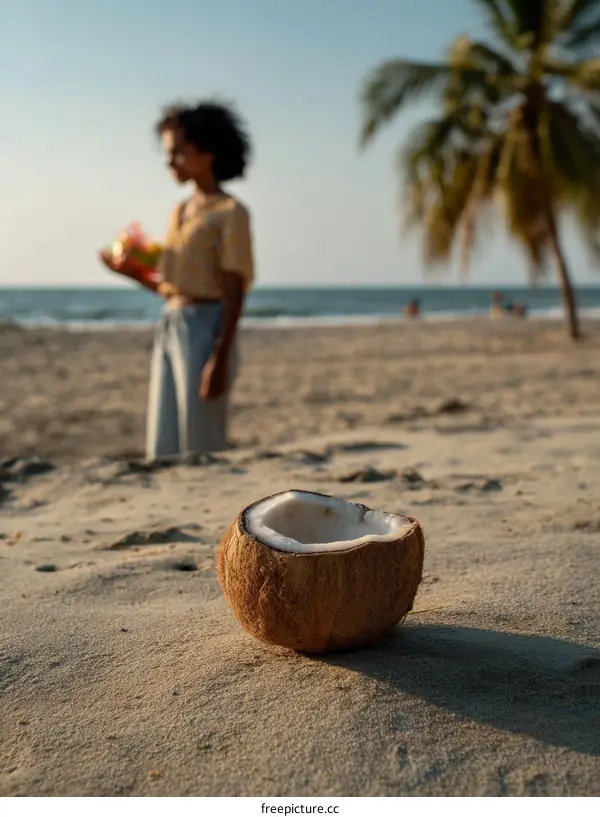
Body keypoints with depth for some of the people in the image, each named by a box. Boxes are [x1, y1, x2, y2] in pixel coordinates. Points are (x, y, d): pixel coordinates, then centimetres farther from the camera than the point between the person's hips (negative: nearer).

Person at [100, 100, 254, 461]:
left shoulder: (230, 212, -5)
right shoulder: (180, 212, 17)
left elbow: (234, 295, -11)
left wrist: (220, 358, -18)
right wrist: (131, 272, 4)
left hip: (205, 330, -8)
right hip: (169, 328, 8)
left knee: (201, 448, -3)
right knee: (163, 449, 10)